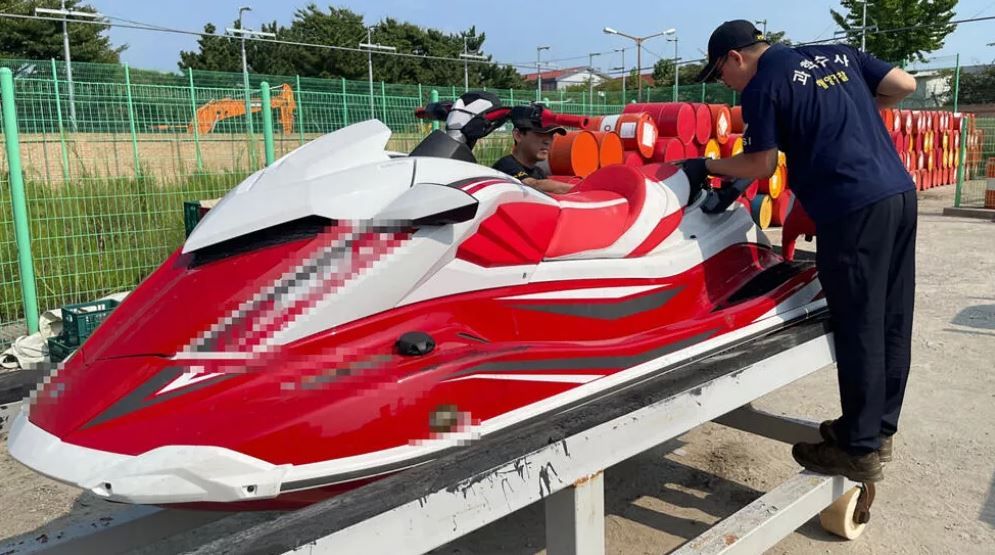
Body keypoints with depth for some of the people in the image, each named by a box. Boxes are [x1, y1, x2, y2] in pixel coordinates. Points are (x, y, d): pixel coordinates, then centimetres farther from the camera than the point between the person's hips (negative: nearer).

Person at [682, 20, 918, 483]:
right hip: (900, 192, 8)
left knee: (857, 328, 0)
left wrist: (705, 166, 11)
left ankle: (860, 450, 10)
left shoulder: (762, 85, -4)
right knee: (891, 322, 13)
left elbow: (761, 165, -2)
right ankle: (879, 430, 27)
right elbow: (904, 85, 14)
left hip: (852, 209, -8)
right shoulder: (838, 54, 17)